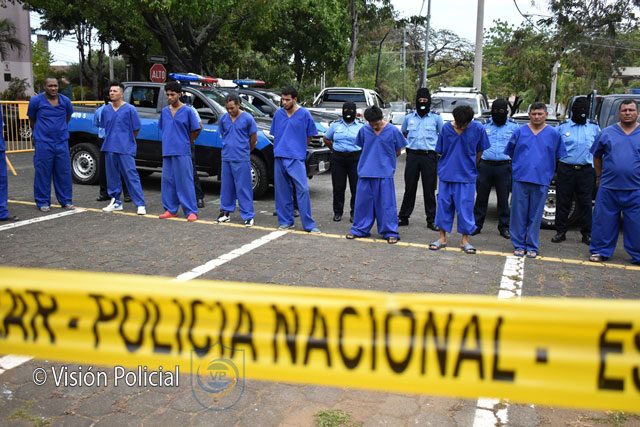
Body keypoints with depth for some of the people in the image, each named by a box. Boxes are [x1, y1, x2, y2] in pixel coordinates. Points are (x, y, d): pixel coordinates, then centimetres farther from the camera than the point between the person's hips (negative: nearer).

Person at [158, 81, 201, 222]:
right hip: (167, 152, 6)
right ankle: (171, 210, 17)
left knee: (185, 182, -6)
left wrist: (185, 142, 7)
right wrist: (169, 141, 14)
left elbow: (196, 130, 0)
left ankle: (191, 212, -4)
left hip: (182, 153, -5)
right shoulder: (164, 111, 11)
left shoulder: (187, 111, -4)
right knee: (167, 182, 8)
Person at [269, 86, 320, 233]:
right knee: (282, 191, 8)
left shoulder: (304, 114, -1)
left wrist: (297, 146, 9)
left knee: (303, 190, -9)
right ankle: (285, 221, 18)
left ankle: (309, 225, -5)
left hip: (296, 158, -4)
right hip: (279, 158, 4)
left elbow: (309, 136, 7)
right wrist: (281, 147, 11)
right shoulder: (278, 114, 9)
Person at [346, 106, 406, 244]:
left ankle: (390, 232, 7)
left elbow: (398, 152, 7)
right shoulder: (364, 130, 3)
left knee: (386, 203, 0)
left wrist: (385, 160, 11)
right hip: (365, 173, 3)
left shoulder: (392, 131, -4)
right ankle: (359, 229, 20)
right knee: (363, 202, 8)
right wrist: (370, 160, 11)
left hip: (385, 174, -3)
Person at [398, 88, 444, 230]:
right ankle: (403, 217, 15)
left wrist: (438, 149, 4)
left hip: (429, 156, -2)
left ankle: (431, 220, 9)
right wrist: (410, 144, 13)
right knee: (409, 188, 7)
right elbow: (404, 134, 25)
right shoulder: (409, 117, 9)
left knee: (429, 190, 2)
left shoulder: (436, 118, 3)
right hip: (412, 155, 2)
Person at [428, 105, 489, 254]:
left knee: (465, 207, 2)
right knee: (443, 205, 7)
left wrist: (471, 167, 12)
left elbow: (479, 151, 6)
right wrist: (446, 166, 3)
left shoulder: (478, 129, -7)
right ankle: (442, 238, 19)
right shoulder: (446, 128, -4)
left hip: (467, 176, -1)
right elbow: (440, 151, 6)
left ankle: (465, 240, 15)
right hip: (446, 175, 2)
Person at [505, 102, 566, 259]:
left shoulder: (553, 134, 7)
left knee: (535, 215, 5)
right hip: (520, 179, 0)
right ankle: (519, 245, 13)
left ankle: (532, 247, 14)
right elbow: (509, 153, 16)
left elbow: (559, 156, 13)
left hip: (541, 181, 0)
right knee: (519, 214, 3)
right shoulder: (520, 131, 7)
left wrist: (547, 170, 10)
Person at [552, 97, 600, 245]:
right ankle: (561, 232, 12)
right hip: (566, 170, -1)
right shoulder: (563, 127, 5)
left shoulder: (594, 128, 10)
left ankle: (587, 233, 13)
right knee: (563, 202, 3)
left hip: (586, 171, 1)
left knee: (585, 203, 5)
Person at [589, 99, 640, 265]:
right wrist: (599, 176, 12)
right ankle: (601, 251, 17)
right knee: (604, 221, 5)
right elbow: (597, 155, 14)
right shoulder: (607, 133, 5)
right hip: (609, 188, 1)